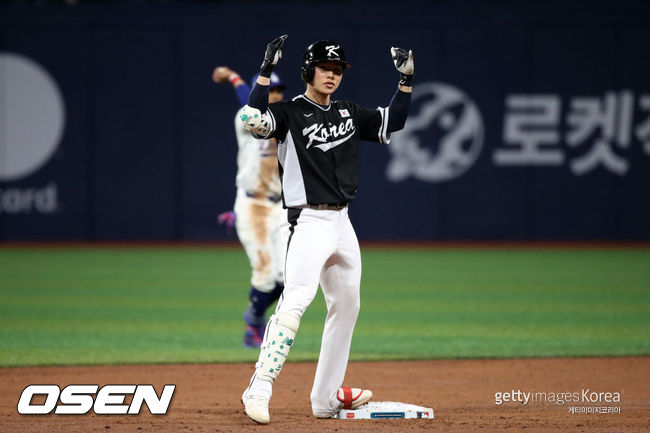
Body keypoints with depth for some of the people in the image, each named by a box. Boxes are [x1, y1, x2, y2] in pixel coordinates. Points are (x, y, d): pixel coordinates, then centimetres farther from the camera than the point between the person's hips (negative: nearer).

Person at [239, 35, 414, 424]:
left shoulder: (349, 114, 14)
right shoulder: (290, 113, -5)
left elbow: (392, 124, 20)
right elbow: (253, 119, -24)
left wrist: (406, 81, 10)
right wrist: (267, 70, -26)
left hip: (342, 224, 8)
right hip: (308, 223, -8)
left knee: (347, 305, 13)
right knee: (296, 301, -23)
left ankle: (326, 396, 22)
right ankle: (260, 390, -27)